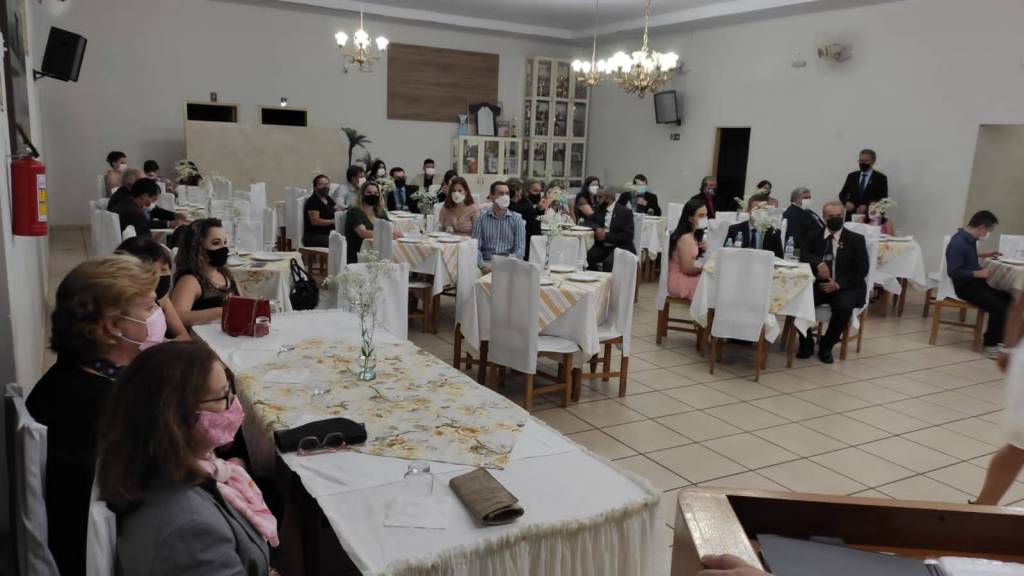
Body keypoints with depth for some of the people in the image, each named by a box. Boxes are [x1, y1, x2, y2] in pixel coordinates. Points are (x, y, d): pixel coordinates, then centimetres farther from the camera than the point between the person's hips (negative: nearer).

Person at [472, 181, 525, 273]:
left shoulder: (517, 220, 7)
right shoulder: (481, 219, 7)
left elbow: (520, 249, -1)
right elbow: (476, 247, 0)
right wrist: (483, 266, -19)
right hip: (487, 263, 0)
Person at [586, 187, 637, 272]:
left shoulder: (625, 212, -5)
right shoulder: (599, 209, 12)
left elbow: (628, 236, -12)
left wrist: (607, 236, -19)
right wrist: (597, 228, -8)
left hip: (620, 247, -5)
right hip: (601, 246, 5)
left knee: (608, 261, -35)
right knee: (586, 257, -24)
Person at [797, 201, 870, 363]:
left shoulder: (856, 239, 3)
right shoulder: (814, 236, 11)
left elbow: (862, 270, -3)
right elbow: (802, 254, -3)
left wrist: (838, 284, -17)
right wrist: (818, 263, -25)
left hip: (846, 287, -2)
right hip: (819, 284, 2)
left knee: (844, 307, -34)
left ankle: (826, 346, -9)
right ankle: (806, 344, -5)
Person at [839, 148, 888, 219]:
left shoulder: (880, 178, 4)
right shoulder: (852, 176, 14)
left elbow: (883, 199, -3)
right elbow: (842, 194, 15)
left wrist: (867, 207, -17)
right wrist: (846, 202, -8)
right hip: (851, 216, 3)